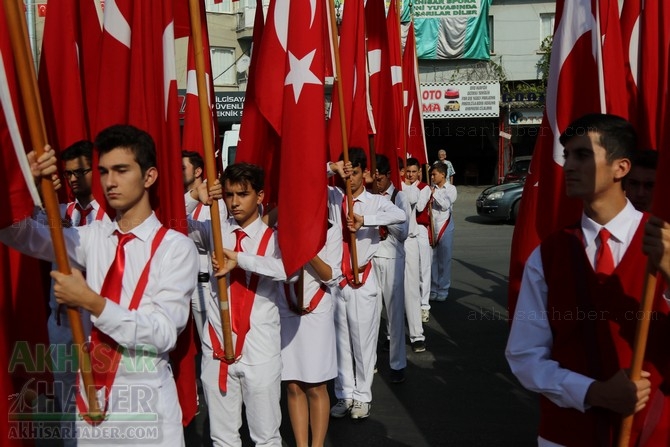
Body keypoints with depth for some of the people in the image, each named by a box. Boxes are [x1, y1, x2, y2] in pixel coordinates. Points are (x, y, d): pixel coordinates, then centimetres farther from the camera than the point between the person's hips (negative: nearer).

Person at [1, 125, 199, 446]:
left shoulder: (176, 247, -11)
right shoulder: (92, 237, 4)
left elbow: (164, 333, -18)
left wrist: (91, 302, -24)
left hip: (147, 400, -4)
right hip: (92, 394, 5)